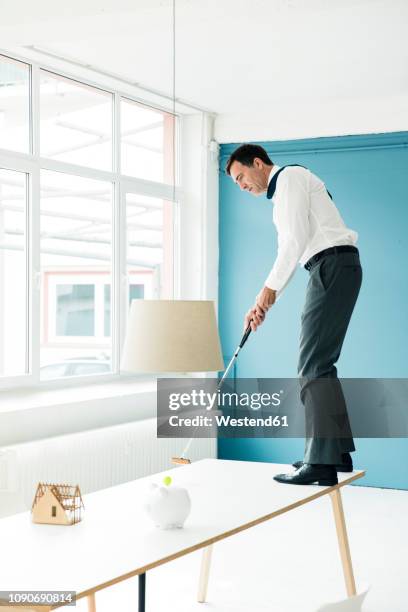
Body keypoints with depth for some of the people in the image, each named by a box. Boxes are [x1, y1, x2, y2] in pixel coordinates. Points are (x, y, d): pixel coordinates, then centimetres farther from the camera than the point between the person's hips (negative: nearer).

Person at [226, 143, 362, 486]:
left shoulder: (290, 176, -2)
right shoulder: (282, 195, 27)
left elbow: (298, 239, -14)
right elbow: (289, 253, 26)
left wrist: (269, 288, -11)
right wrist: (264, 305, 19)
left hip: (334, 264, -10)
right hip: (330, 269, 10)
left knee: (314, 365, -14)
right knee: (319, 363, 10)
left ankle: (322, 462, -16)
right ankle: (338, 451, 13)